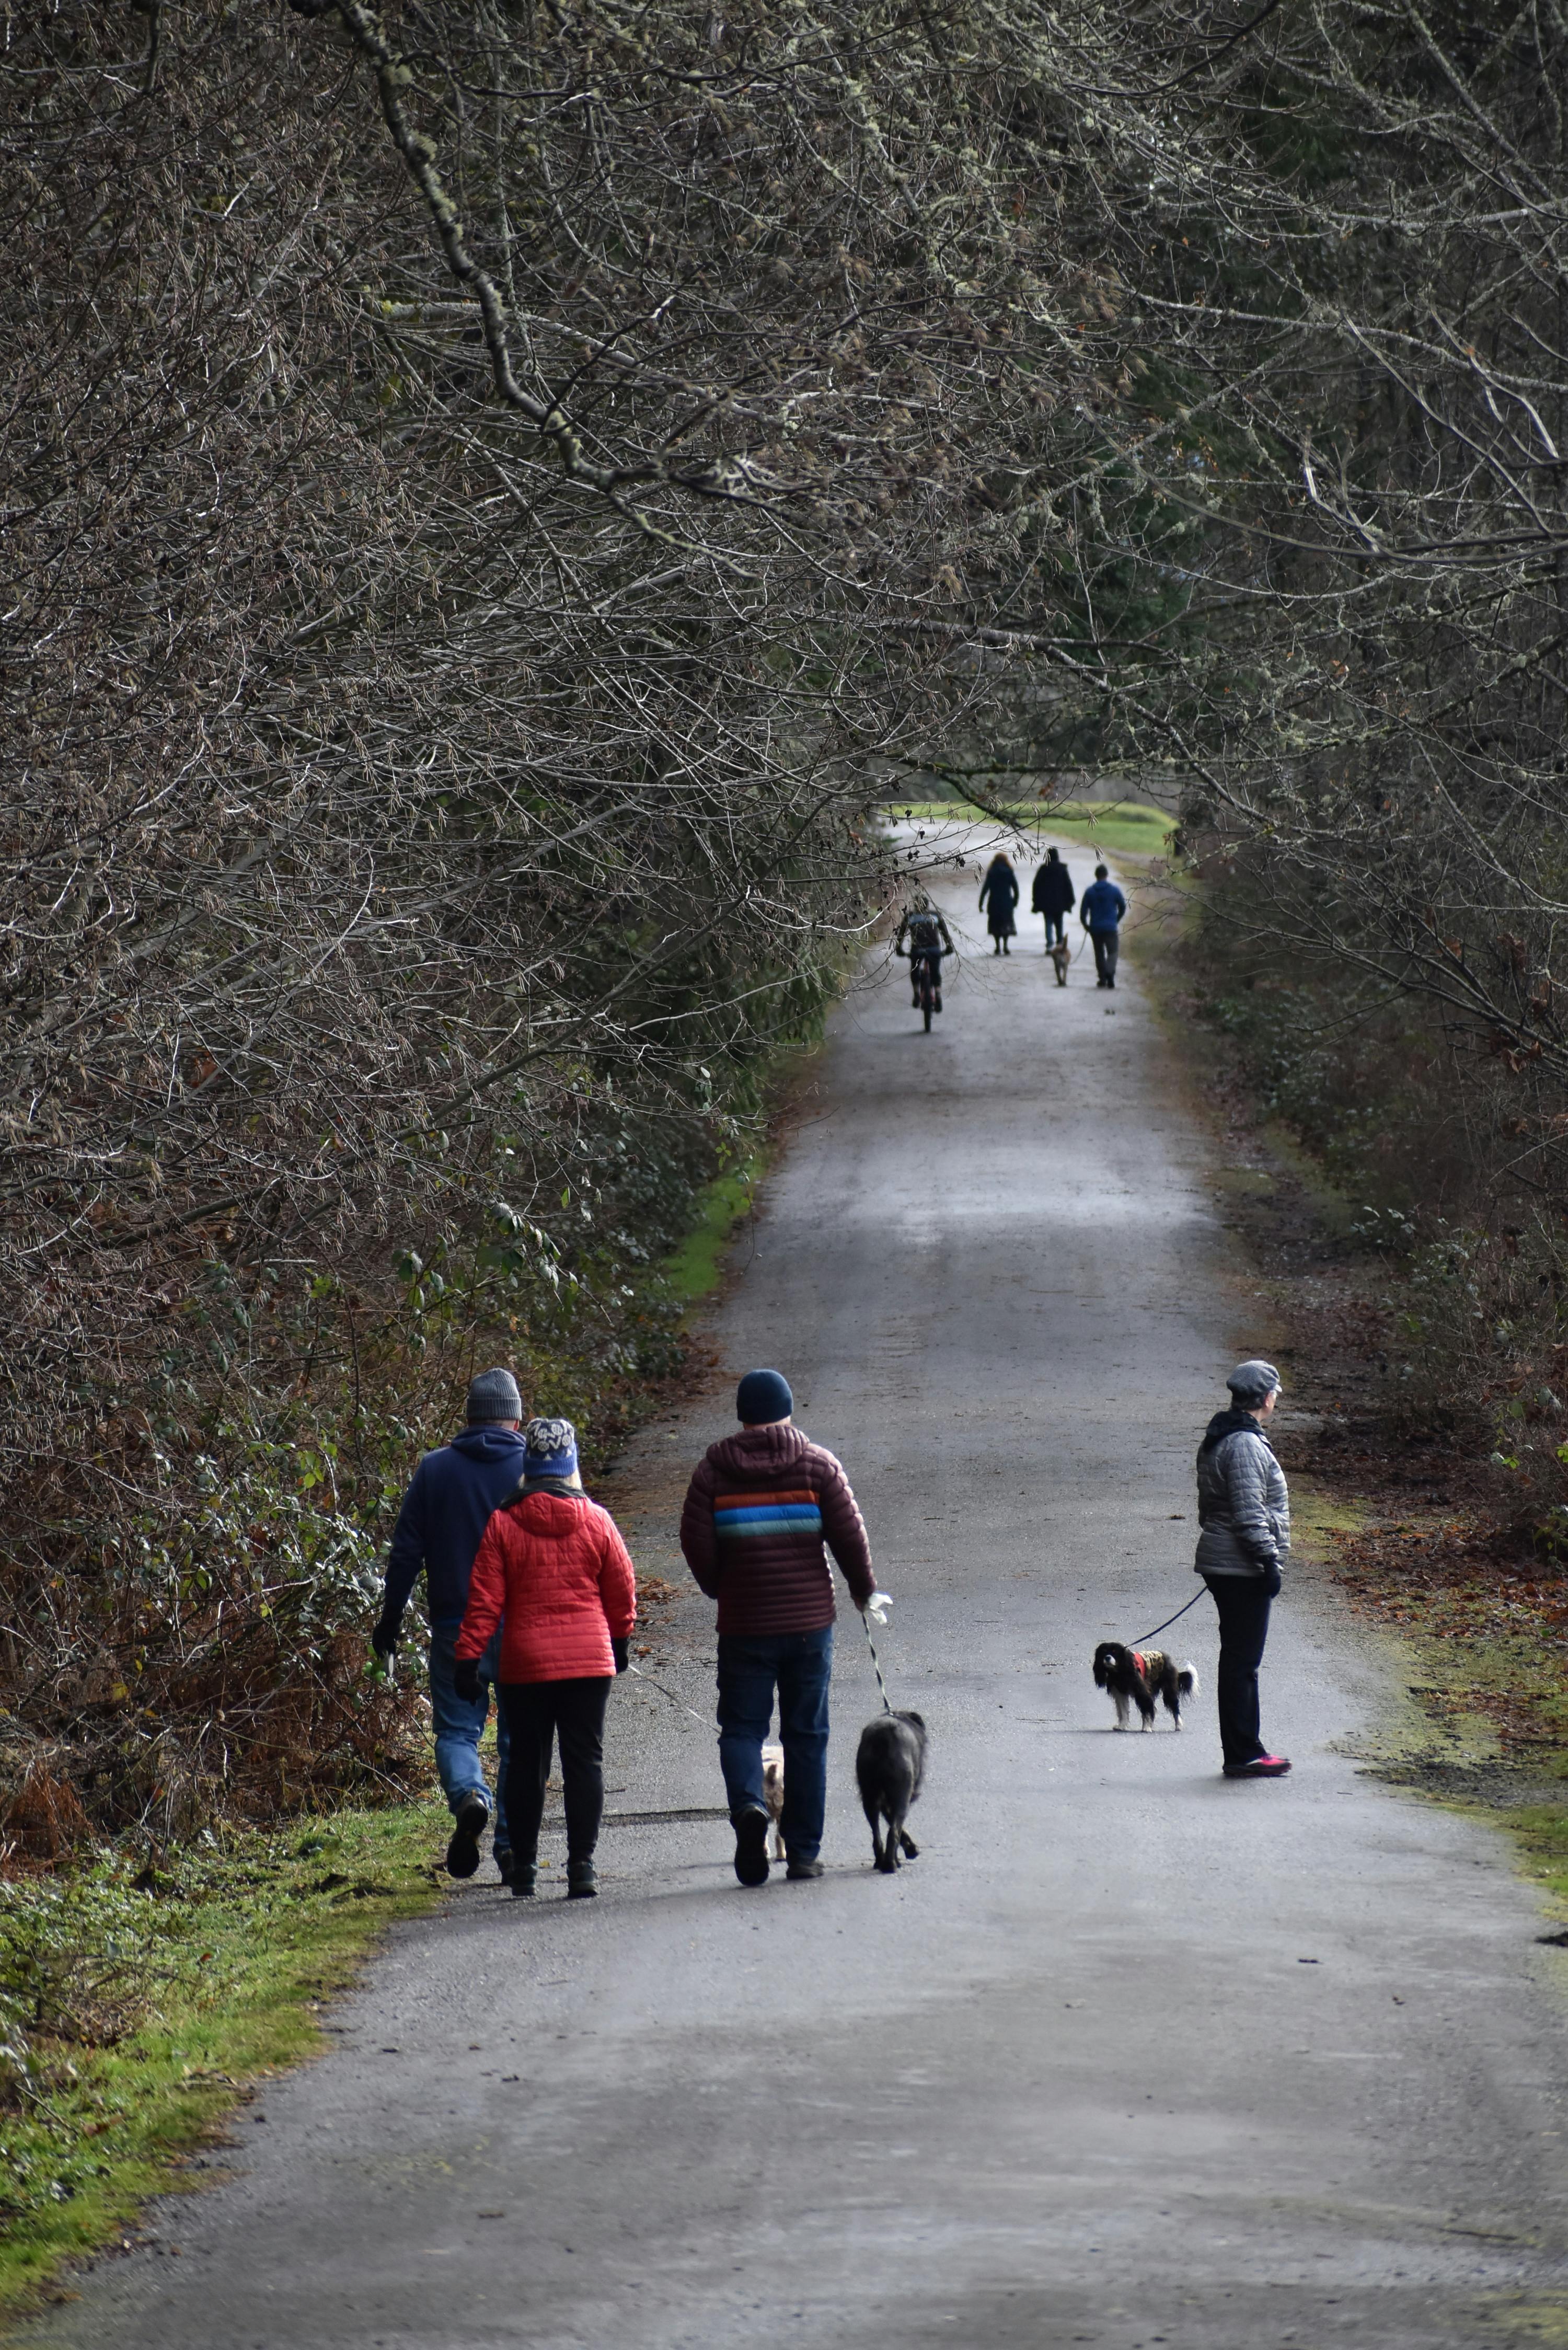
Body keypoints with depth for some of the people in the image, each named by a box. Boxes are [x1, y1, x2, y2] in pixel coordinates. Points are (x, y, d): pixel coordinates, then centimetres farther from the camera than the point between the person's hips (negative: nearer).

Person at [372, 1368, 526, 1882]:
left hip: (455, 1628, 0)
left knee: (457, 1728, 8)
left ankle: (468, 1796, -21)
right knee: (518, 1737, 9)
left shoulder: (434, 1469, 1)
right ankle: (512, 1842, 5)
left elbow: (405, 1553, 2)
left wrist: (389, 1622, 10)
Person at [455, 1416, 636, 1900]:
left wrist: (469, 1656, -1)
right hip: (589, 1661, 0)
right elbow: (622, 1592, 7)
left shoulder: (503, 1524, -4)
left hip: (525, 1662, 0)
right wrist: (620, 1639, 24)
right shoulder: (596, 1522, -1)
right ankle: (582, 1867, -5)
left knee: (526, 1764, 9)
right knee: (584, 1761, 2)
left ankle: (524, 1870, 13)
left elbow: (485, 1600, -5)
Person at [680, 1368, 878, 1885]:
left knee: (742, 1727, 7)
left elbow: (696, 1542, -4)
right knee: (806, 1734, 8)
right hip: (810, 1622, 0)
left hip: (743, 1624, 0)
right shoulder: (818, 1464, -1)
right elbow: (849, 1534, -4)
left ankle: (748, 1805, -24)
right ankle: (803, 1853, 8)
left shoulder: (714, 1468, 0)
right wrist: (863, 1589, 14)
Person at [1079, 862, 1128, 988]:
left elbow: (1083, 911, 1)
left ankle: (1103, 979, 13)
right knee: (1112, 952, -2)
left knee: (1099, 953, 12)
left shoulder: (1090, 891, 0)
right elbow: (1123, 908, 8)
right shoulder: (1114, 890, -2)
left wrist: (1085, 925, 16)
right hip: (1111, 928, -1)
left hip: (1095, 929, 1)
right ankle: (1110, 972, -28)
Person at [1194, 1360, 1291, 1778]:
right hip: (1243, 1568, -10)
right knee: (1243, 1660, -7)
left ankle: (1244, 1748, 21)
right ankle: (1244, 1755, -5)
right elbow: (1249, 1513, -22)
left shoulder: (1217, 1441, 15)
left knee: (1238, 1659, 15)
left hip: (1220, 1564, 10)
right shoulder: (1245, 1445, -17)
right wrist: (1269, 1561, -19)